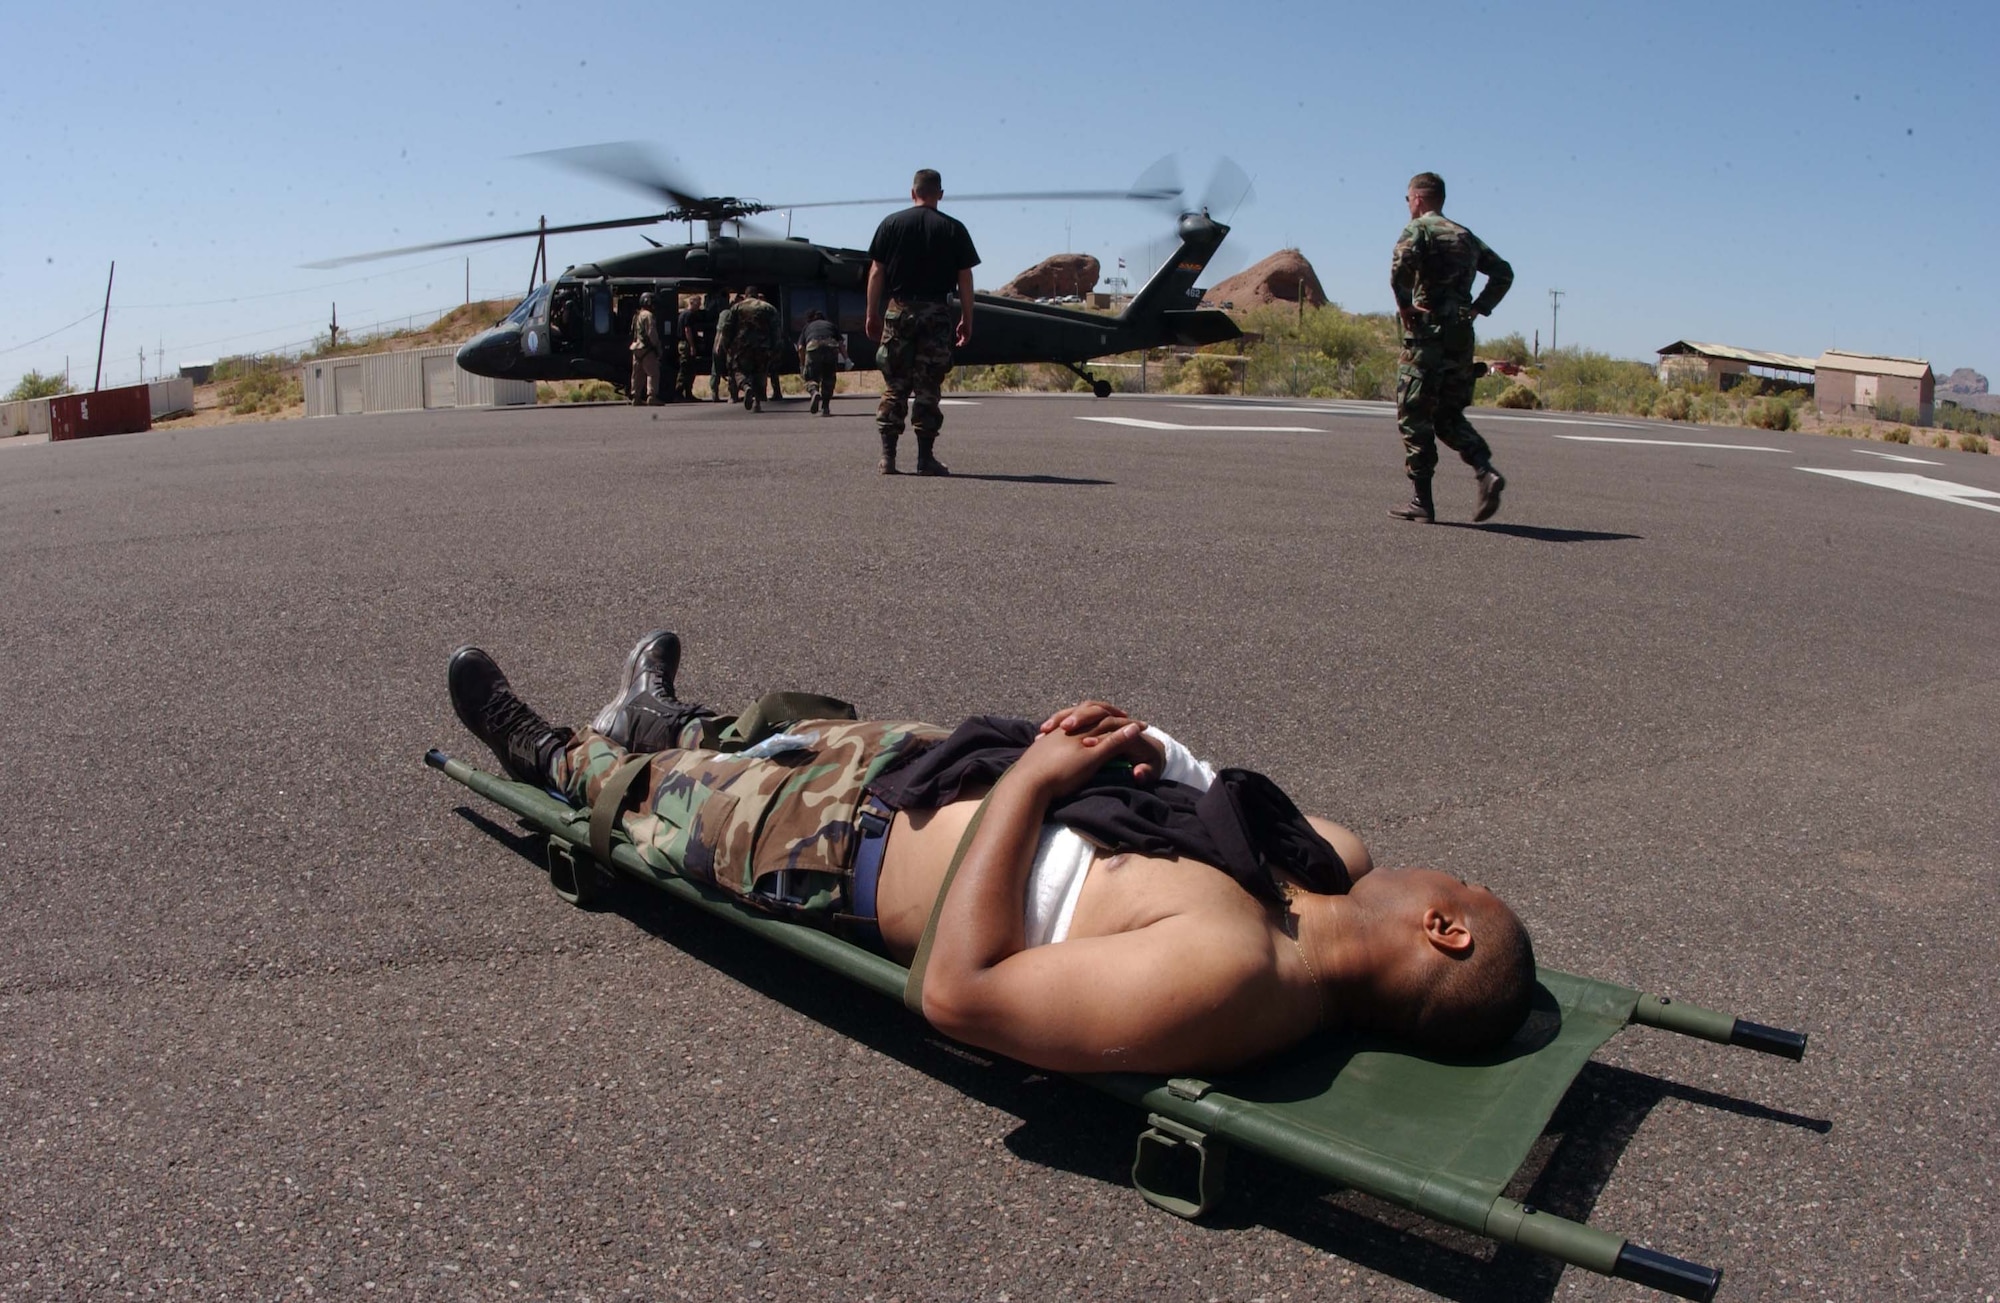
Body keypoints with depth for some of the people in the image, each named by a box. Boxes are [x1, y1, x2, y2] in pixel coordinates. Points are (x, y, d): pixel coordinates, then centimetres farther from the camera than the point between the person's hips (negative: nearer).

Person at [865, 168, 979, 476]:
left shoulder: (891, 224, 5)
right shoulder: (954, 229, 3)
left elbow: (876, 272, 2)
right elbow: (964, 278, 1)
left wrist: (872, 315, 7)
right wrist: (966, 320, 6)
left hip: (898, 309, 1)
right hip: (936, 312, -1)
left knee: (894, 386, 5)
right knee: (928, 388, 2)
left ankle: (887, 456, 3)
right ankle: (925, 457, 1)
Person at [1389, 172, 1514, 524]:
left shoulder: (1419, 228, -2)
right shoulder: (1464, 235, 20)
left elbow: (1401, 267, -23)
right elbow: (1503, 272, 19)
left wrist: (1404, 307, -11)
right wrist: (1479, 308, 14)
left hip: (1428, 335, -7)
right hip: (1462, 336, 7)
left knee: (1414, 418, 0)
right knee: (1449, 416, 15)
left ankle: (1421, 502, 0)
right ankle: (1486, 471, -7)